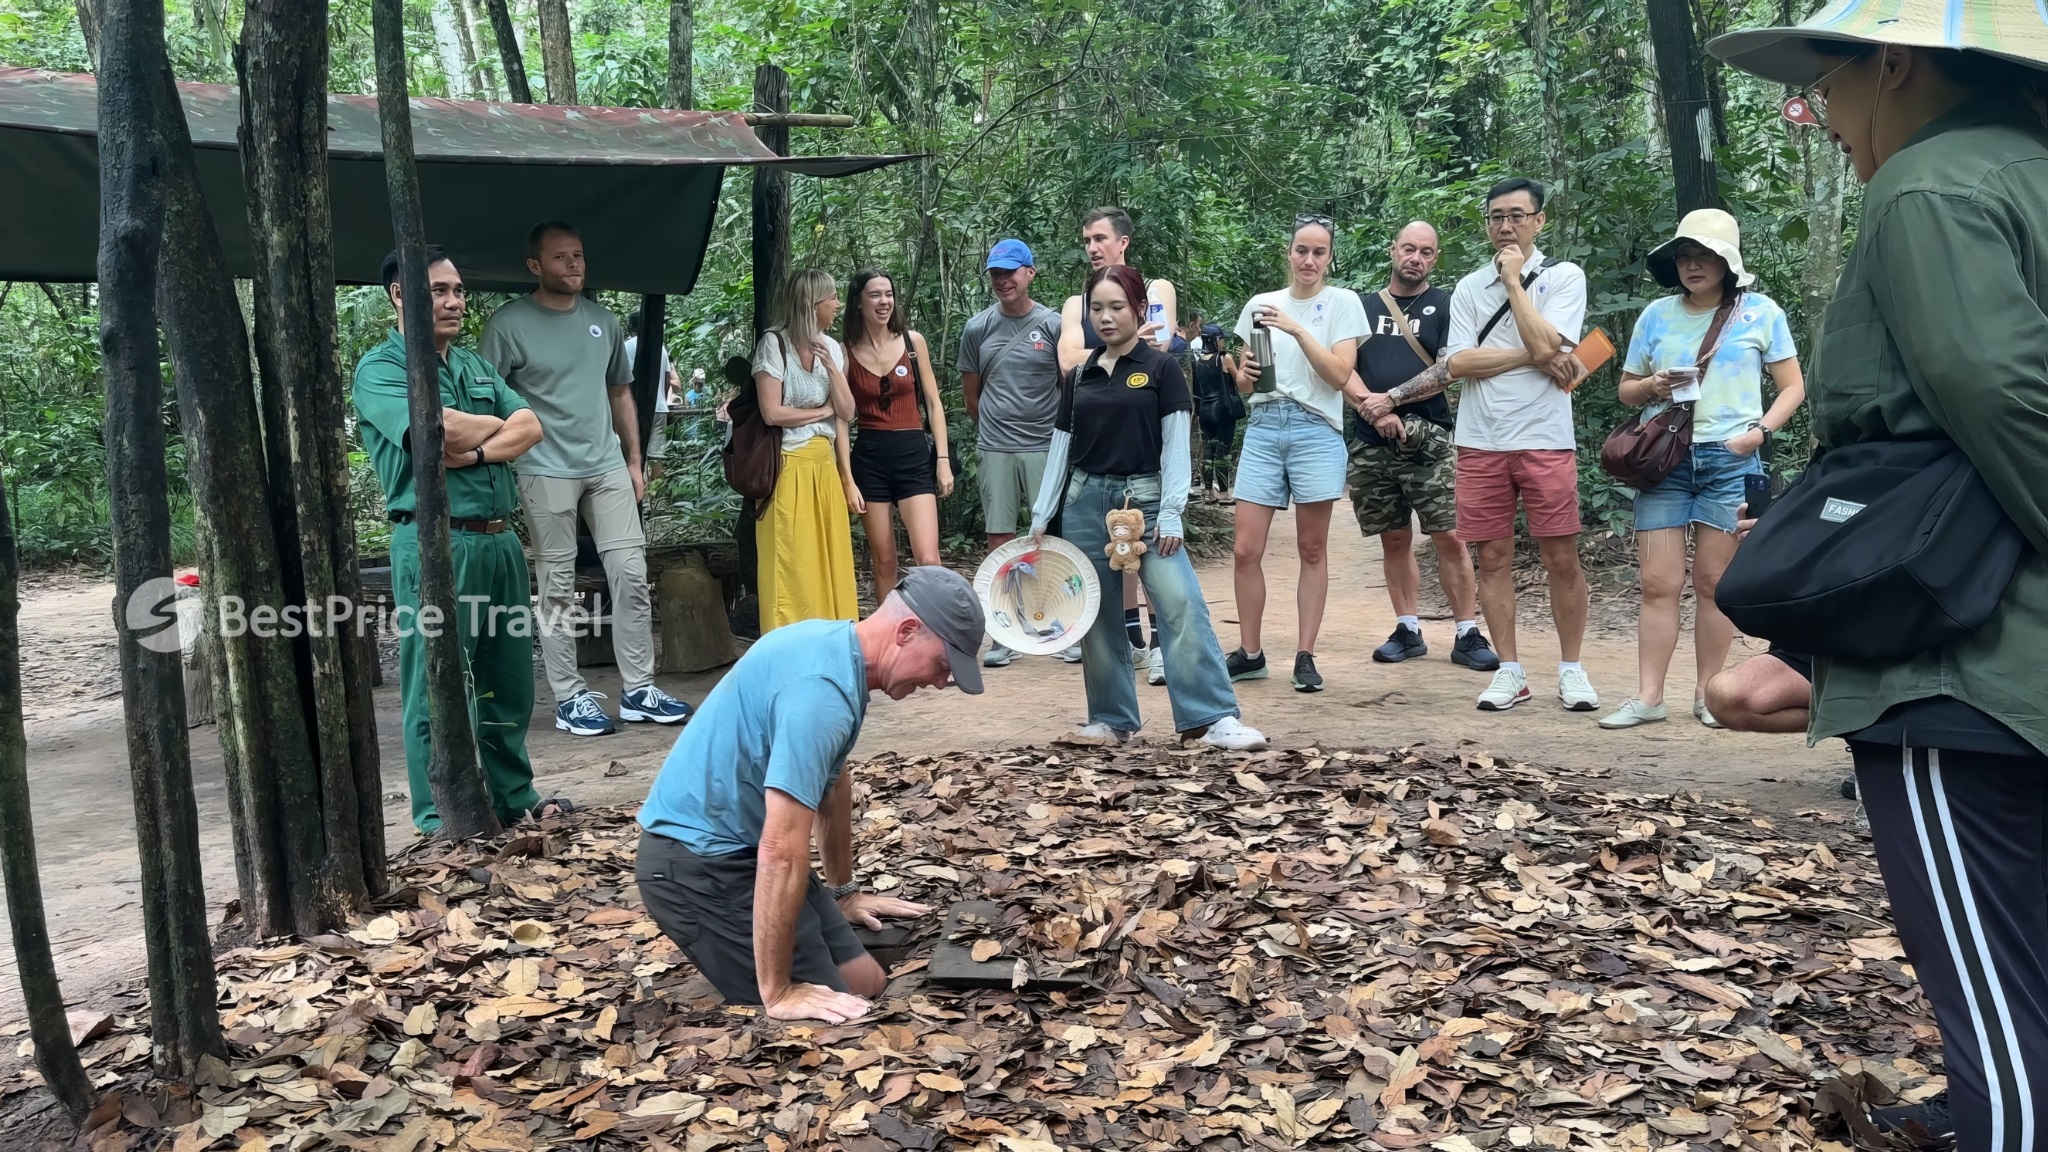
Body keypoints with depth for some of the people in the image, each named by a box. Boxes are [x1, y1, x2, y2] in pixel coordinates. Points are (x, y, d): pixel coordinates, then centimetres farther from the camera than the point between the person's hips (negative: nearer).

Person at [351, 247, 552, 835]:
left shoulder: (475, 365, 18)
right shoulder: (381, 369, -4)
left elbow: (530, 427, 6)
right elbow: (440, 431, -20)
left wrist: (477, 452, -12)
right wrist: (497, 423, -1)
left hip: (499, 538, 7)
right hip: (435, 540, -7)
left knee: (509, 680, 14)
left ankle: (515, 799, 27)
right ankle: (441, 821, 9)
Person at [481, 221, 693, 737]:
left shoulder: (603, 321, 12)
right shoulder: (508, 324, -3)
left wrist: (634, 459, 14)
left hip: (608, 467, 5)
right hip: (546, 471, -5)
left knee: (631, 574, 3)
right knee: (559, 588, 2)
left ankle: (638, 689, 11)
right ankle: (569, 697, 10)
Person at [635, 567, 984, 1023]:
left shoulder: (835, 647, 6)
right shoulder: (823, 688, -27)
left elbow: (832, 782, 22)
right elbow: (781, 850, -29)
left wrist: (844, 891, 30)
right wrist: (778, 994, -24)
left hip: (740, 847, 10)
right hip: (696, 861, -10)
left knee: (868, 984, 4)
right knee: (834, 1013, -15)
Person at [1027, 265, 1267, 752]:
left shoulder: (1160, 368, 0)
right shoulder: (1080, 377, 11)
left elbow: (1175, 443, -4)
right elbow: (1060, 449, 13)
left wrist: (1171, 512, -11)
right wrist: (1040, 517, 10)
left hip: (1144, 498, -4)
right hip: (1087, 502, 4)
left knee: (1181, 603, -14)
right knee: (1097, 614, 6)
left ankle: (1214, 718, -12)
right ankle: (1112, 719, 16)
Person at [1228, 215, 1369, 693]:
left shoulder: (1343, 303, 4)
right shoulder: (1260, 305, 13)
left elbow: (1339, 375, -8)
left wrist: (1297, 329, -15)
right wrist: (1244, 375, -5)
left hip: (1316, 430, -3)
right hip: (1262, 427, 3)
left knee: (1312, 551, 3)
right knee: (1246, 550, -2)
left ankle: (1305, 656, 10)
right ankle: (1250, 653, 10)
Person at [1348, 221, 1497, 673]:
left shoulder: (1445, 306, 6)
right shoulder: (1363, 307, 14)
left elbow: (1448, 370, -5)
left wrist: (1391, 399, -13)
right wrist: (1374, 411, -9)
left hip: (1428, 441, -3)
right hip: (1371, 443, 3)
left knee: (1450, 536, -8)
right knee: (1394, 539, 8)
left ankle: (1468, 634, -2)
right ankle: (1408, 630, 17)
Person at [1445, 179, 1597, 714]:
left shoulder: (1564, 277, 2)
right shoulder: (1469, 288, 10)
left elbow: (1546, 343, -14)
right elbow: (1458, 363, -3)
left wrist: (1513, 279, -6)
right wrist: (1534, 357, -10)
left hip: (1545, 441, -3)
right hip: (1480, 443, 3)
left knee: (1562, 559, 0)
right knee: (1493, 558, 6)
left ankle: (1571, 669, 14)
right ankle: (1510, 671, 16)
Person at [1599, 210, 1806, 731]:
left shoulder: (1760, 311, 5)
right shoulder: (1657, 314, 11)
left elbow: (1793, 386, 7)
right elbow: (1626, 389, 17)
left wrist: (1760, 429, -10)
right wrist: (1652, 387, -5)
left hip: (1729, 459, -1)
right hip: (1664, 457, 2)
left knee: (1713, 580, 2)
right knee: (1658, 582, -3)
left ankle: (1707, 693, 11)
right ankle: (1648, 697, -1)